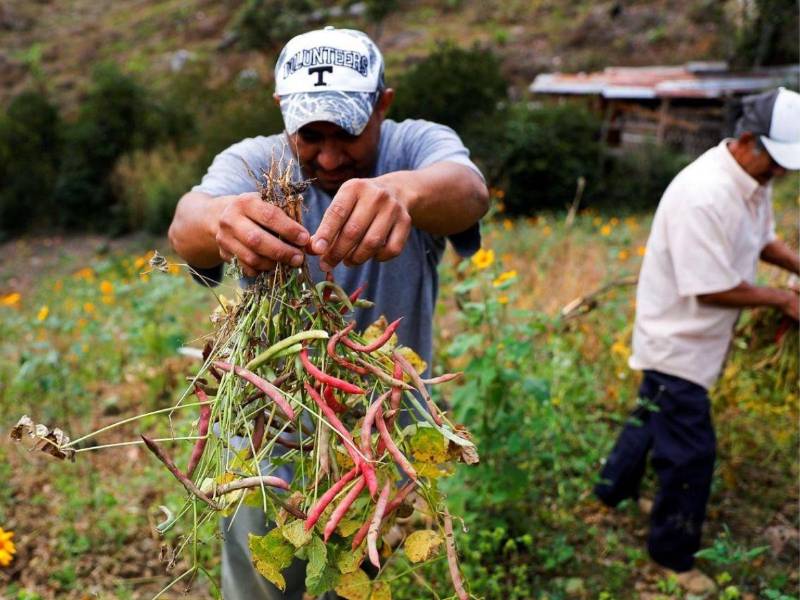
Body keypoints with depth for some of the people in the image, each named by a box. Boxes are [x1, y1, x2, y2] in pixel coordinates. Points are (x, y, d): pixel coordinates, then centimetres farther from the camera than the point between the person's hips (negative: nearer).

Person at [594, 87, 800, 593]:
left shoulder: (754, 181, -1)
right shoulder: (704, 196, -31)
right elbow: (712, 289, -28)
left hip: (698, 338, 10)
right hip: (678, 341, -10)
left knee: (657, 416, 26)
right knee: (691, 451, 1)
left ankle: (615, 490, 49)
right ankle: (674, 555, 21)